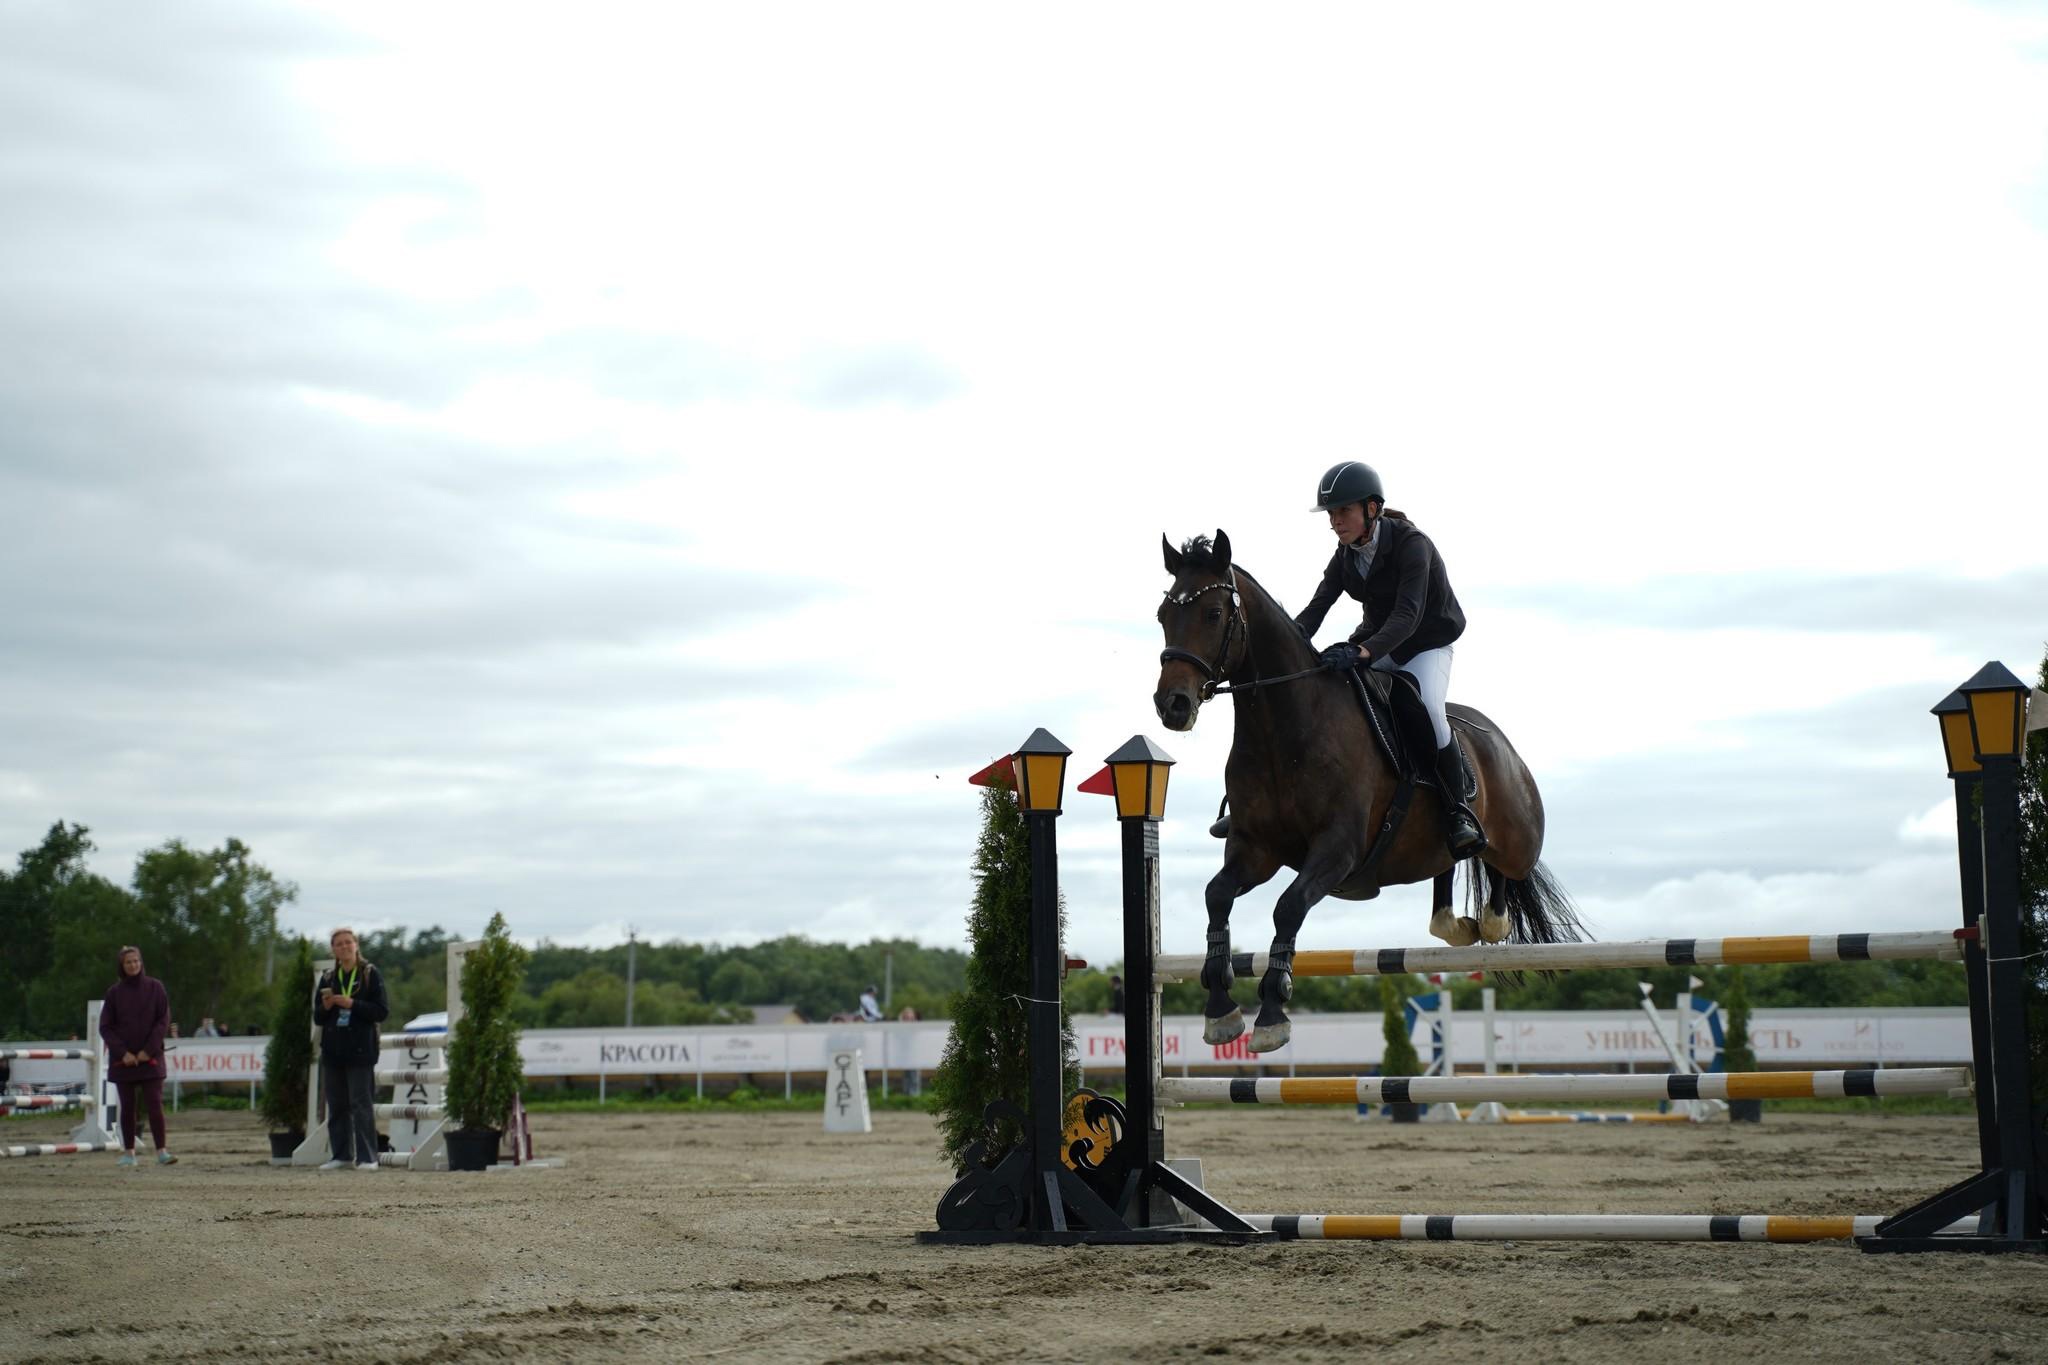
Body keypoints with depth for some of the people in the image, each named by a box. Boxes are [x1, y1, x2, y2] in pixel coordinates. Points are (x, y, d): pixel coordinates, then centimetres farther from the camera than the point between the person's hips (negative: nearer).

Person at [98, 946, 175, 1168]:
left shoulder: (155, 988, 2)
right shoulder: (114, 993, 4)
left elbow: (163, 1021, 0)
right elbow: (105, 1027, 3)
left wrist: (148, 1050, -8)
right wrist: (122, 1053, -8)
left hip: (150, 1057, -1)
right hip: (123, 1059, 1)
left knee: (155, 1104, -9)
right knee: (127, 1107, 4)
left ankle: (161, 1151, -11)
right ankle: (129, 1153, 11)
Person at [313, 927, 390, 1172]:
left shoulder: (371, 974, 1)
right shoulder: (328, 978, 14)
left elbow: (382, 1011, -6)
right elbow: (317, 1018, 16)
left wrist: (352, 1004, -15)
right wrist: (325, 1006, -6)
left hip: (360, 1050, -5)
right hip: (332, 1050, 5)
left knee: (362, 1104, -8)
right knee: (337, 1106, 7)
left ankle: (367, 1157, -6)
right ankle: (341, 1155, 13)